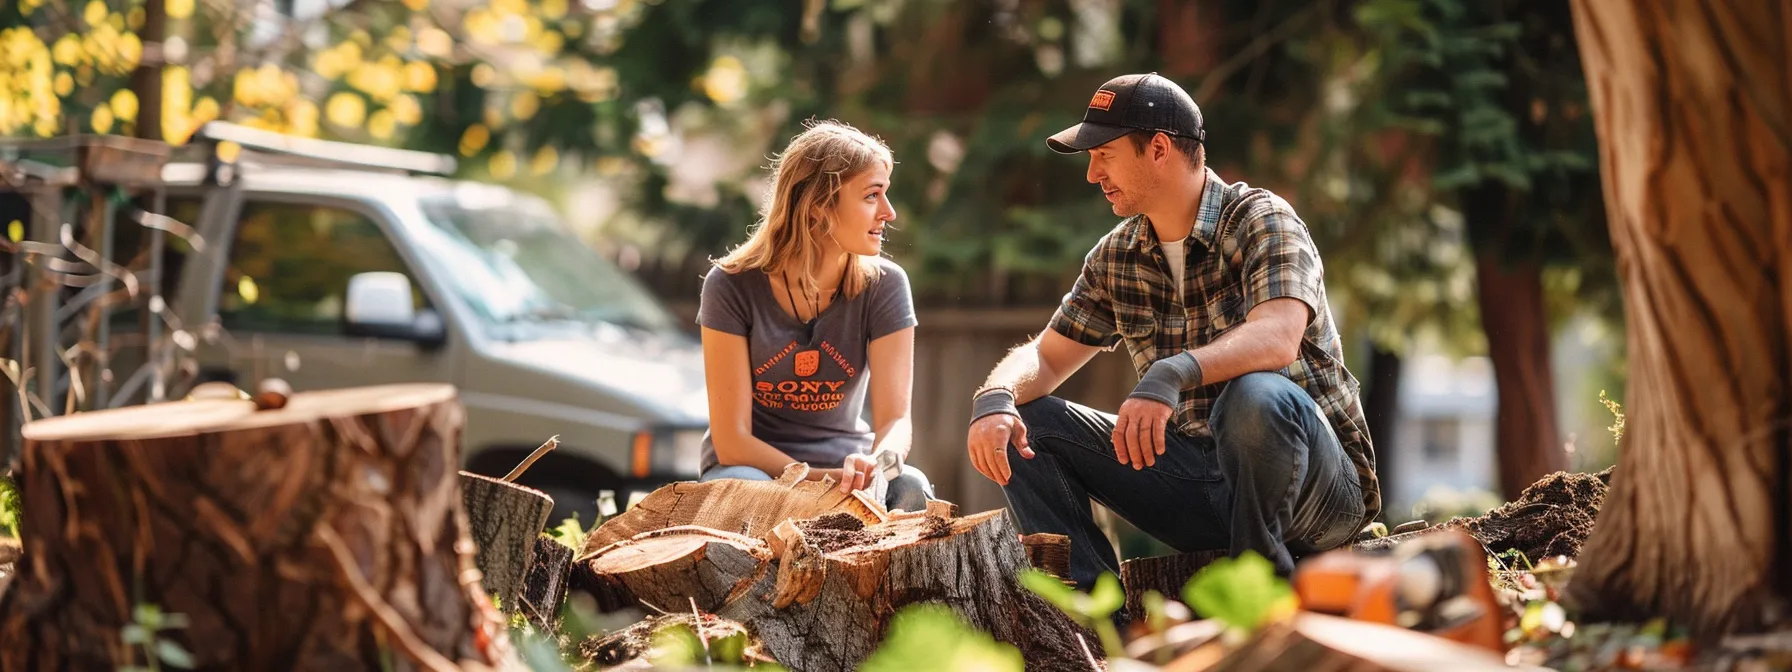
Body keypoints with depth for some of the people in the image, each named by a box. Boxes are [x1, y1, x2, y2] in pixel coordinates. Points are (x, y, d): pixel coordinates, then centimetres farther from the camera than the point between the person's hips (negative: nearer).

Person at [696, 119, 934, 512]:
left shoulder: (883, 285, -6)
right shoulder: (733, 286, -13)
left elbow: (895, 419, -14)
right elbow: (731, 441, -15)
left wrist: (875, 465, -40)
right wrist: (823, 480, -30)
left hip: (843, 466, 2)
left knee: (911, 489, -30)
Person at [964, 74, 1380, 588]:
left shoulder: (1260, 220, -12)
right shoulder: (1116, 257, 8)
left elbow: (1277, 338, -30)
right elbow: (1045, 356, 11)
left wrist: (1176, 373, -49)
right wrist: (995, 397, -14)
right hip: (1200, 479, 6)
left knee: (1256, 397, -39)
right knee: (1022, 423, -5)